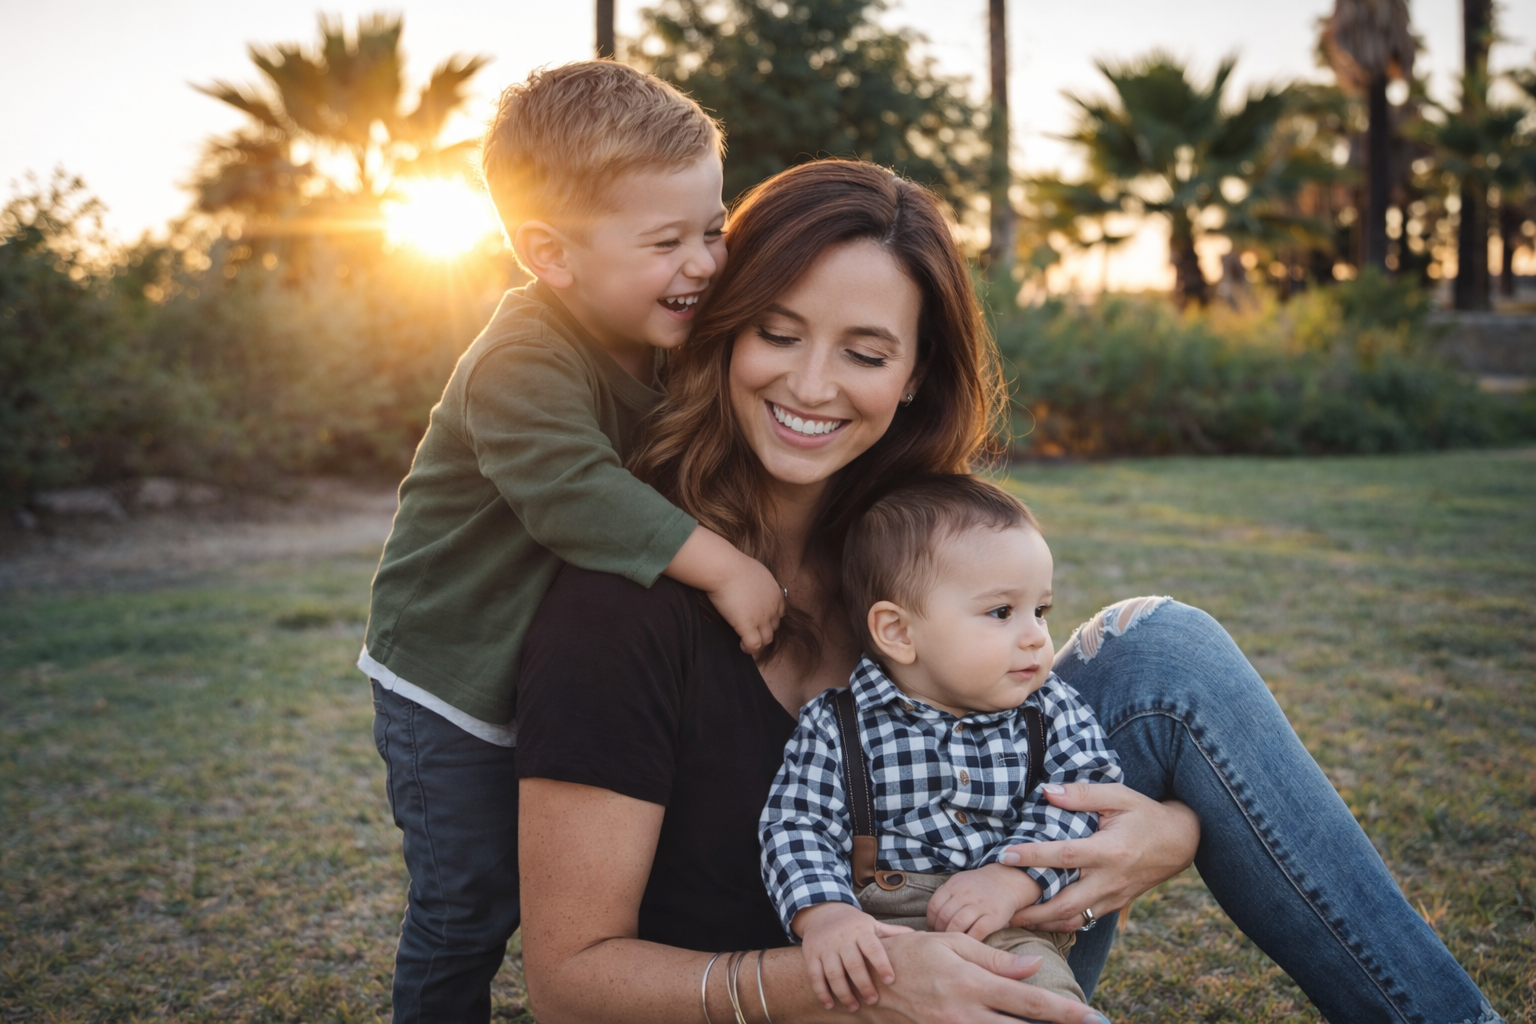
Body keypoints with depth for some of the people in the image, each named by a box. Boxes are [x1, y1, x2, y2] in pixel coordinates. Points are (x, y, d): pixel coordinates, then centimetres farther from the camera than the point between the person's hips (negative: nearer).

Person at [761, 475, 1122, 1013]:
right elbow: (797, 827, -3)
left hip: (1013, 932, 1)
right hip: (878, 933, -1)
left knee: (1045, 988, -30)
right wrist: (824, 914, -22)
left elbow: (1081, 797, -3)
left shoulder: (1052, 712, 8)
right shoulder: (834, 727, 2)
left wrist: (1013, 878, -18)